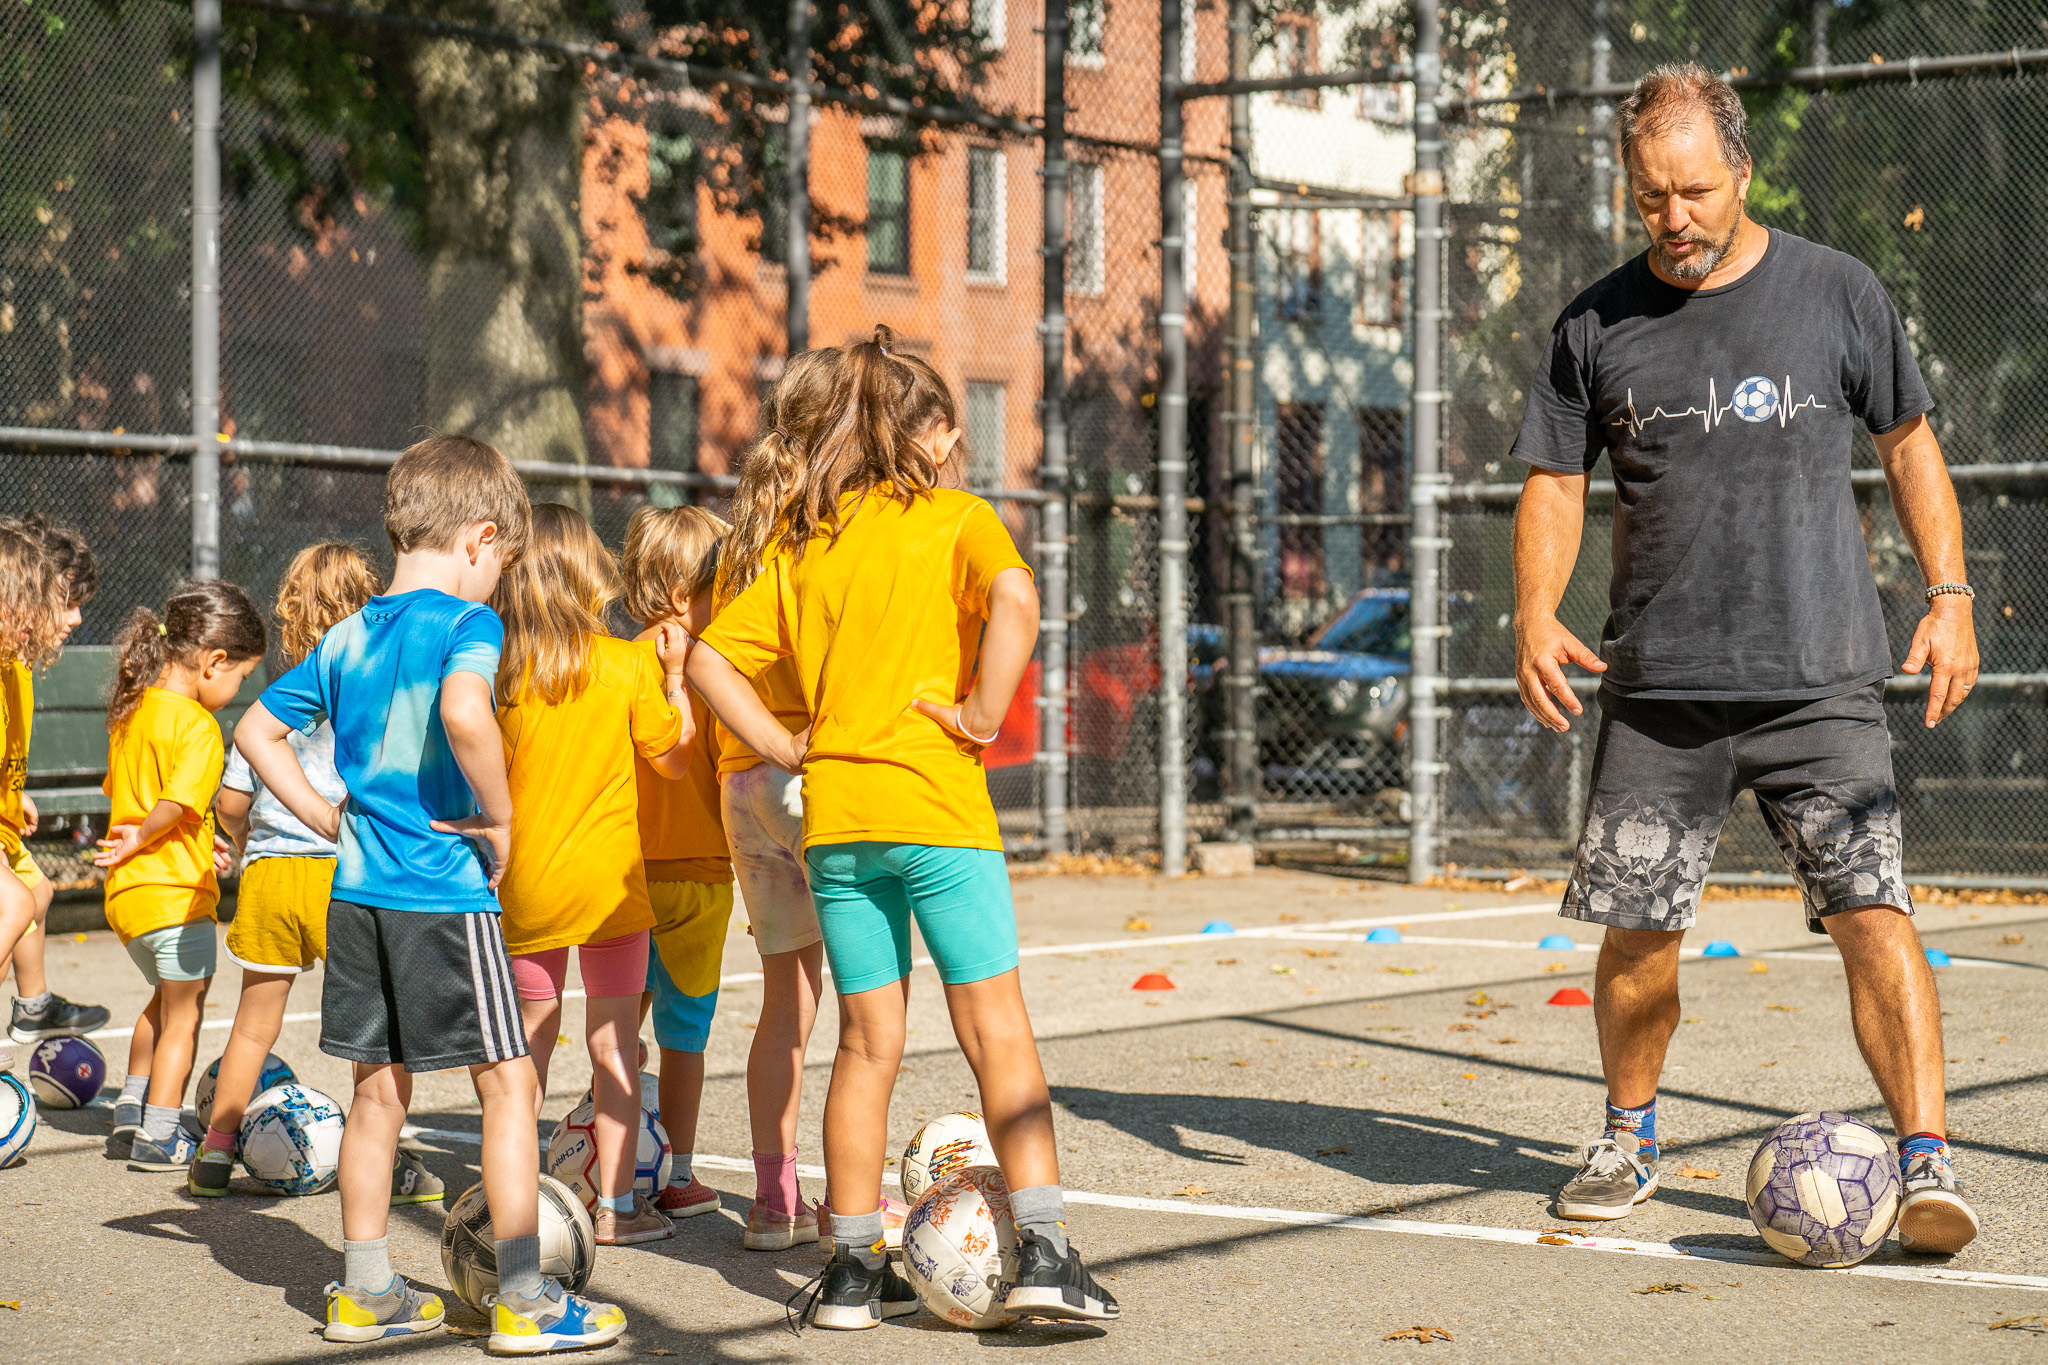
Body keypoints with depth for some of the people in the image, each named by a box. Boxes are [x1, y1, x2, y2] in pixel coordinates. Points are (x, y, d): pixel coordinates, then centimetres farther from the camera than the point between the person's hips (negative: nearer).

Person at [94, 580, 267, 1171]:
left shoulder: (133, 708, 8)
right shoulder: (195, 725, -19)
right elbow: (177, 803, -28)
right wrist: (142, 840, -11)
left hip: (125, 894, 8)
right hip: (174, 894, -8)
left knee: (164, 1000, 27)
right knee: (182, 1017, 6)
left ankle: (131, 1112, 31)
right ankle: (159, 1138, 9)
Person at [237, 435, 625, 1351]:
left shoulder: (346, 638, 11)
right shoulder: (467, 621, -10)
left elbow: (257, 732, 17)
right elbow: (462, 710, -30)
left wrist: (330, 820, 16)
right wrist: (500, 818, -17)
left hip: (357, 893, 7)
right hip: (445, 894, -7)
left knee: (378, 1090, 15)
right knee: (508, 1081, 2)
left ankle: (366, 1293, 20)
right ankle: (524, 1301, 3)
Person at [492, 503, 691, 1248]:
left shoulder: (502, 671, -6)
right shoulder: (627, 665, -9)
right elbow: (674, 759, 0)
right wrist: (675, 675, 8)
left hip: (526, 881, 2)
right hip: (608, 880, -2)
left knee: (530, 1042, 13)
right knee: (613, 1044, 5)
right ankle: (616, 1205, 7)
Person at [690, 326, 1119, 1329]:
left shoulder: (801, 538, 13)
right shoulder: (953, 516, 0)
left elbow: (710, 660, 8)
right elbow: (1014, 597, -22)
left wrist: (785, 750, 8)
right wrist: (983, 714, -14)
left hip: (833, 812, 4)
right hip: (936, 804, -4)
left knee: (866, 1041, 11)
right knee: (996, 1028, 0)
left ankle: (854, 1269, 13)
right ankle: (1042, 1249, -6)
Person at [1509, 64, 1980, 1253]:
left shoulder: (1837, 294, 4)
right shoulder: (1598, 326, 6)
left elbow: (1909, 442, 12)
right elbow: (1556, 480, 11)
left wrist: (1949, 594, 2)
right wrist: (1536, 615, -5)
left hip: (1822, 680, -1)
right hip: (1658, 687, 2)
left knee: (1873, 912, -13)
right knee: (1638, 934, 3)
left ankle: (1927, 1160, -10)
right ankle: (1630, 1137, 26)